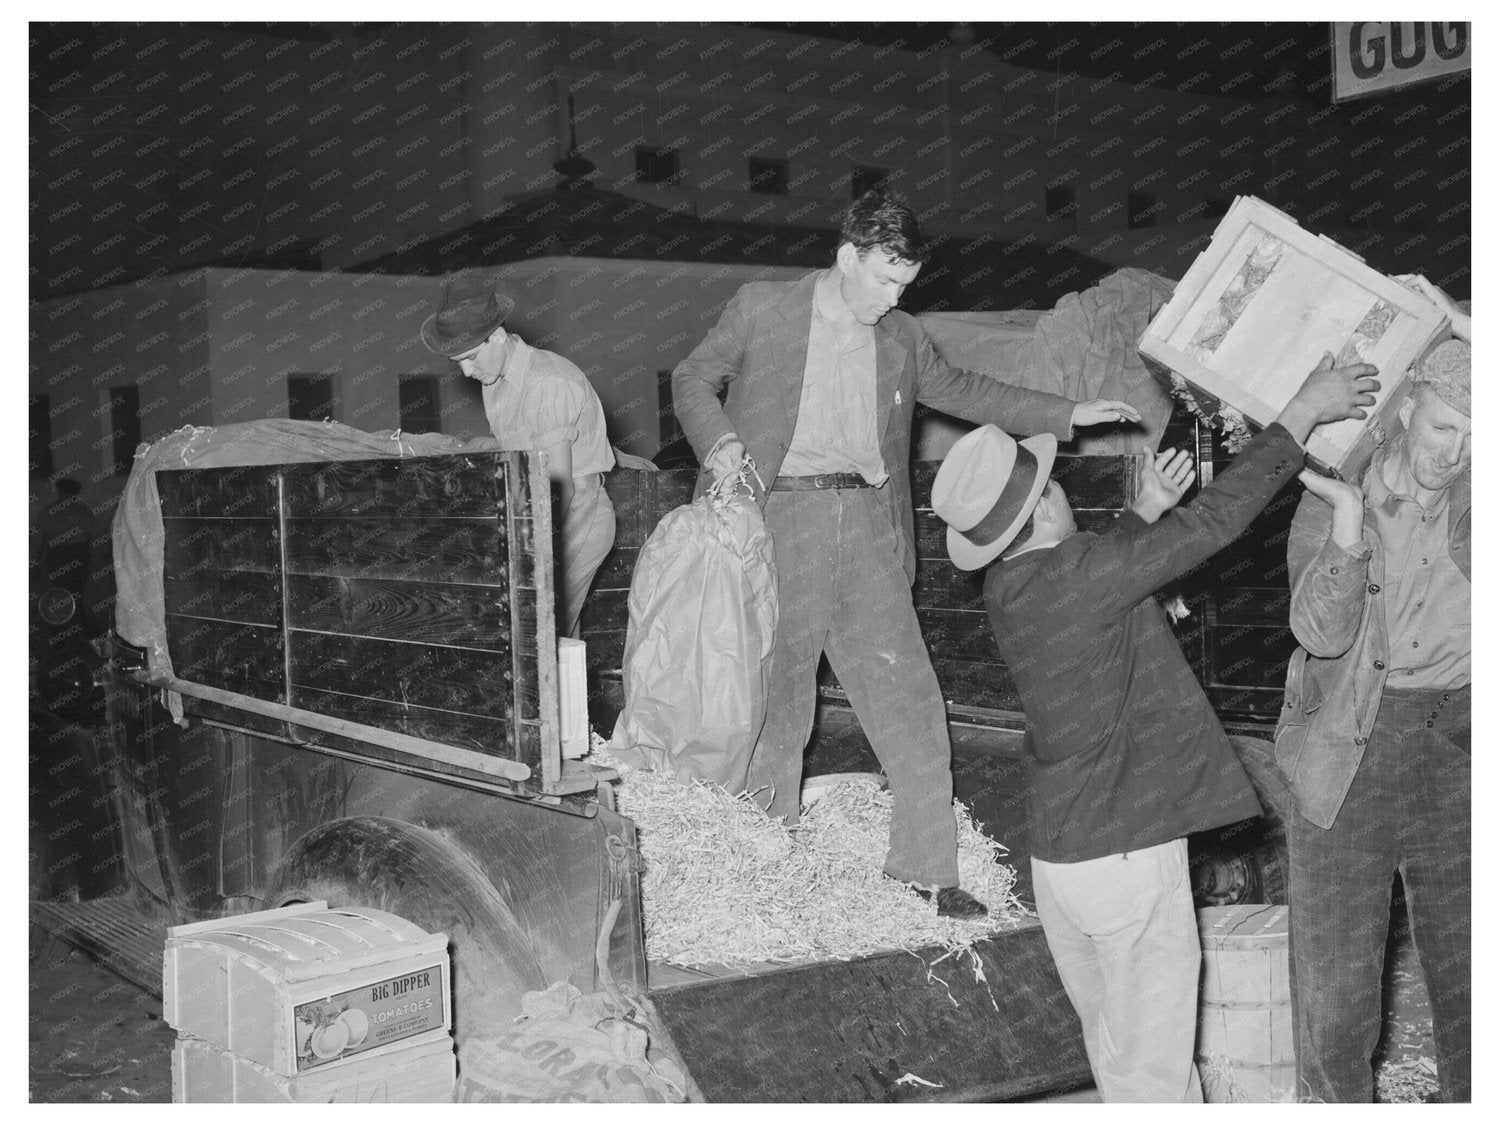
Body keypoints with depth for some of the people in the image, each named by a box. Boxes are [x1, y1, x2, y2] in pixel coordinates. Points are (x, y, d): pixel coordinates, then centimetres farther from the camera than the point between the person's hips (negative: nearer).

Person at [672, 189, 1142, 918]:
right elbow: (694, 378, 9)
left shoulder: (902, 339, 14)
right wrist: (717, 440, -12)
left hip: (868, 527, 4)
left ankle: (925, 865, 8)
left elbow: (959, 390, 26)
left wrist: (1067, 414, 23)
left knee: (907, 696, -2)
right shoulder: (761, 311, 2)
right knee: (775, 695, 3)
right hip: (781, 519, -3)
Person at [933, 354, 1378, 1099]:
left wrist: (1145, 511, 10)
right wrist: (1303, 412, -10)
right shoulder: (1082, 575, -23)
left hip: (1057, 857, 8)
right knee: (1159, 1072, 7)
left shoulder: (1004, 589, 1)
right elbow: (1215, 520, -18)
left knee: (1117, 1055, 23)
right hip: (1128, 856, -8)